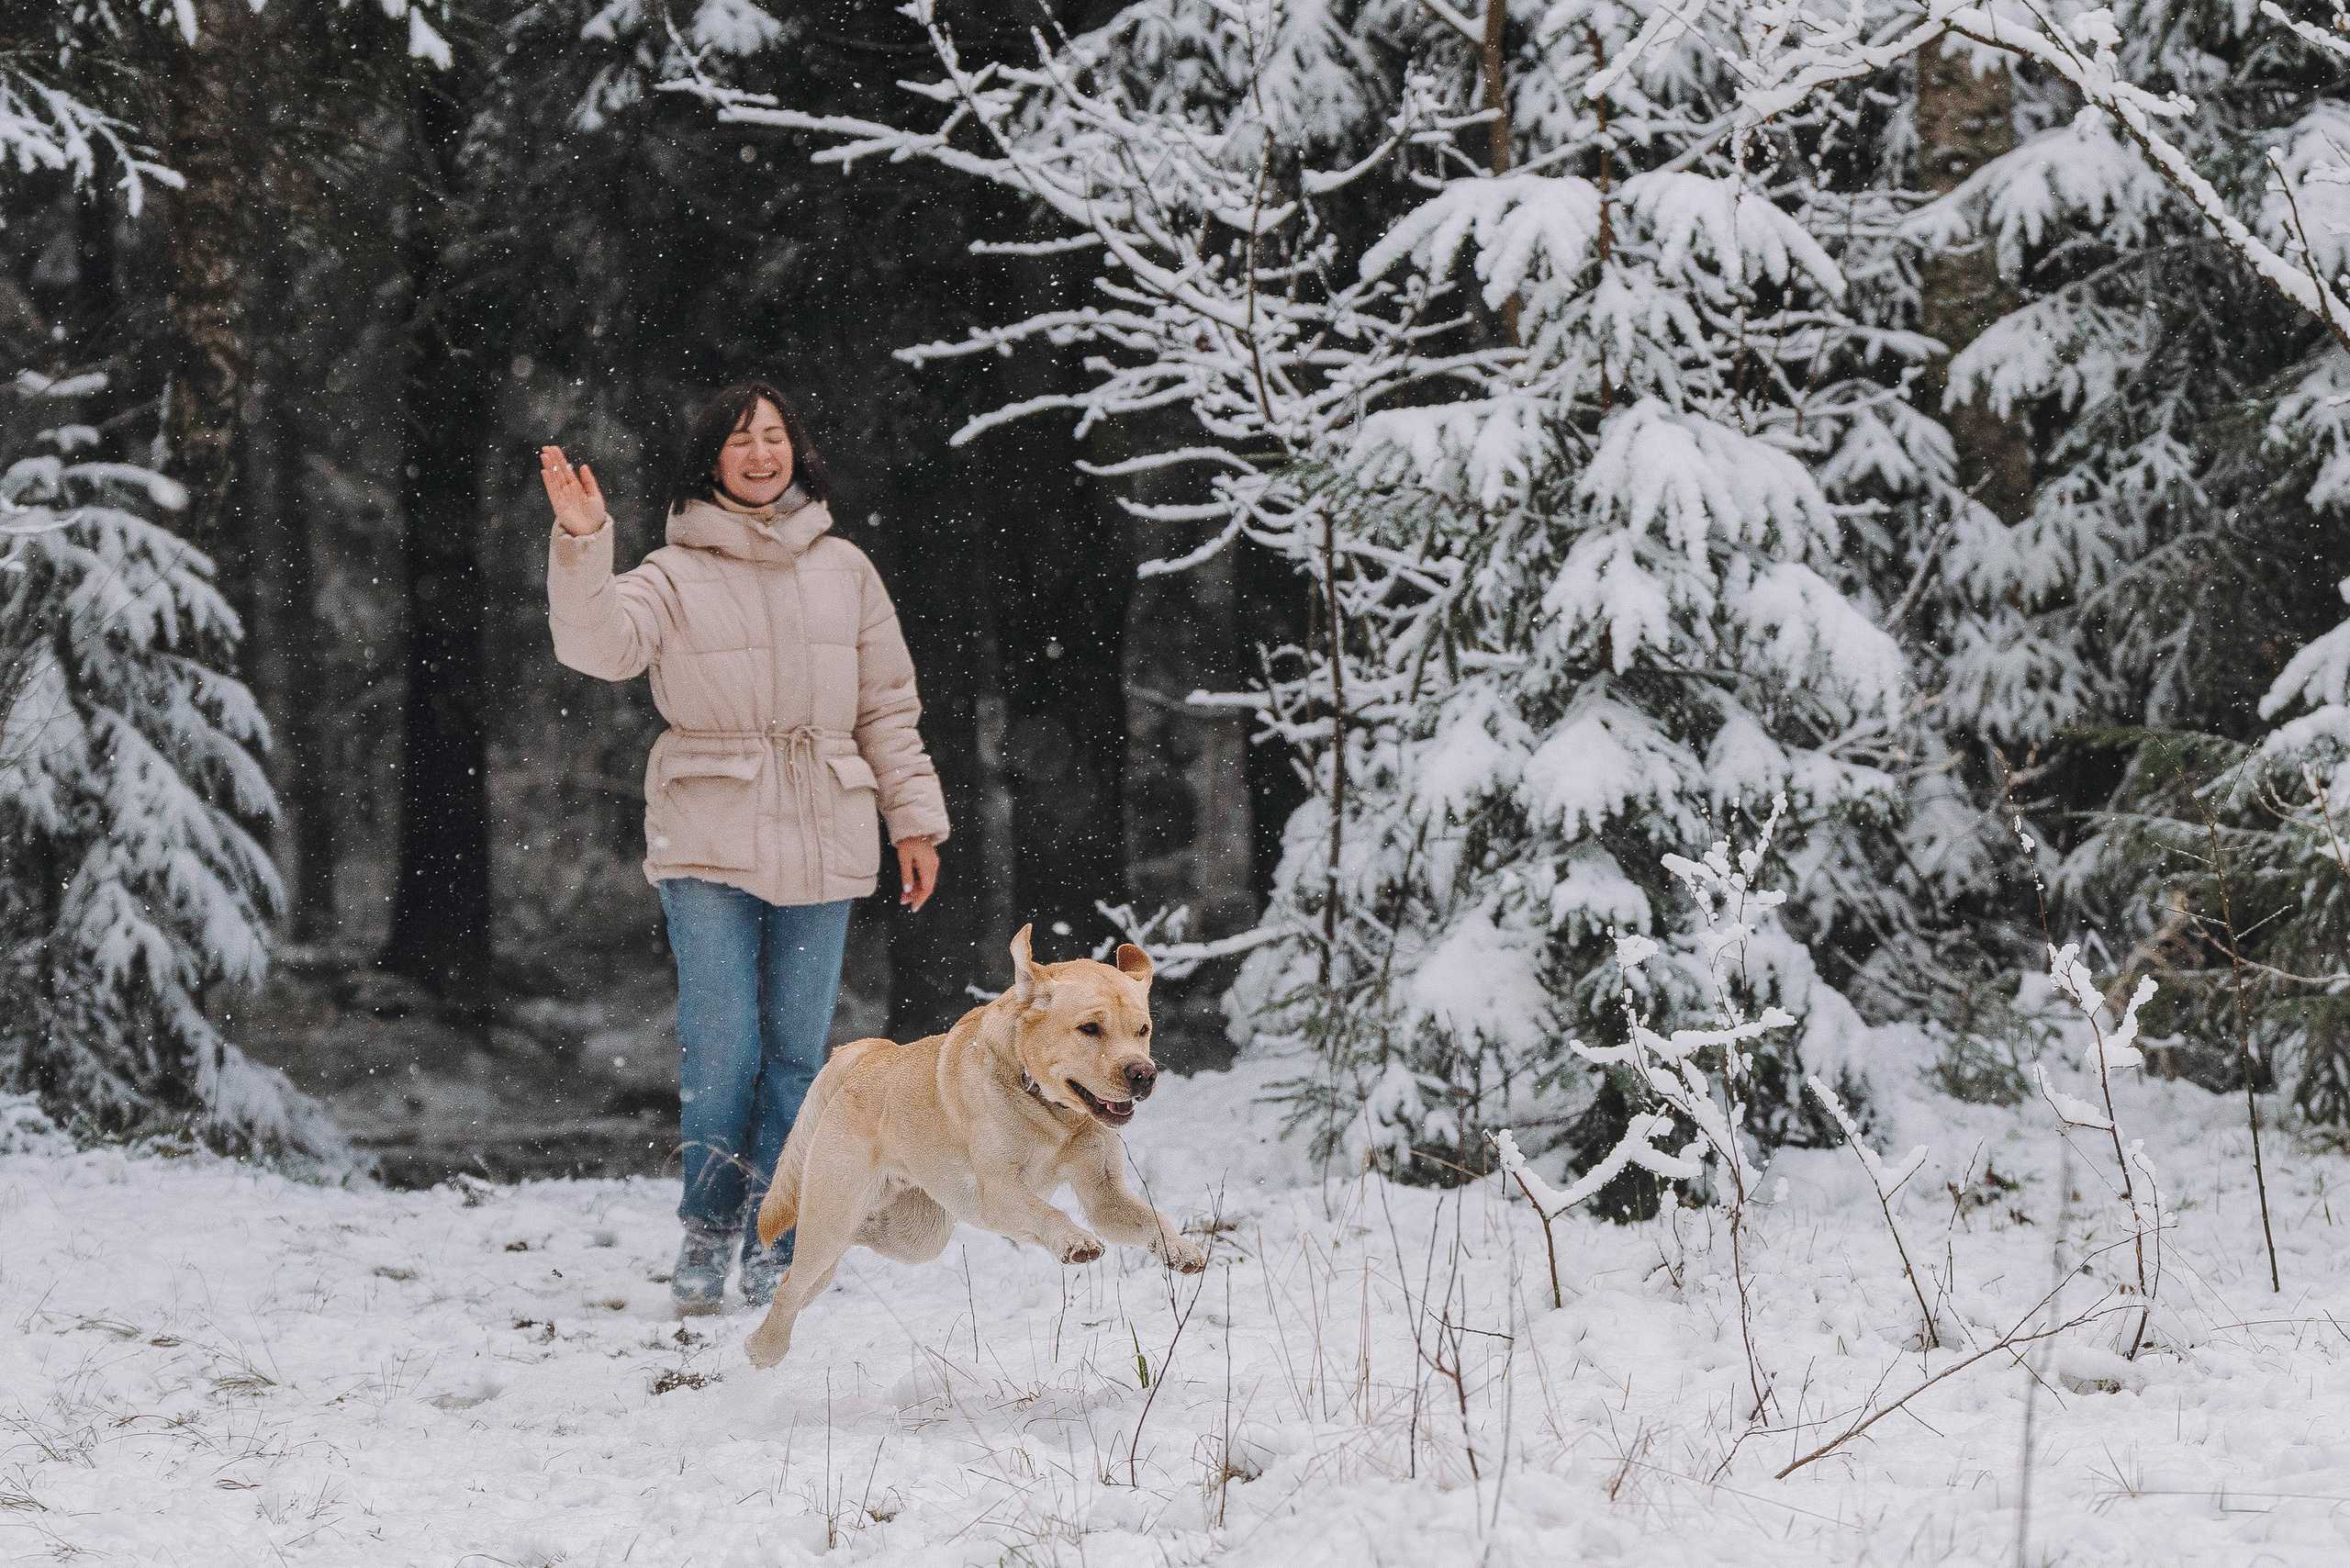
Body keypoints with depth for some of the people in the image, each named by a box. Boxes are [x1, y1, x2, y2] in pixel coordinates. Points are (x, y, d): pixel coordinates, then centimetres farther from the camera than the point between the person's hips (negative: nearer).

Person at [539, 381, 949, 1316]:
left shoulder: (844, 571, 11)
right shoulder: (676, 573, 2)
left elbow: (888, 707, 15)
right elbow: (599, 644, -16)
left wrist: (915, 819, 11)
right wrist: (581, 545, -29)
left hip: (820, 847, 3)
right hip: (708, 847, -2)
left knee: (796, 1053, 3)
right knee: (720, 1051, -7)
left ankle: (772, 1247, 12)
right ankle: (706, 1237, 7)